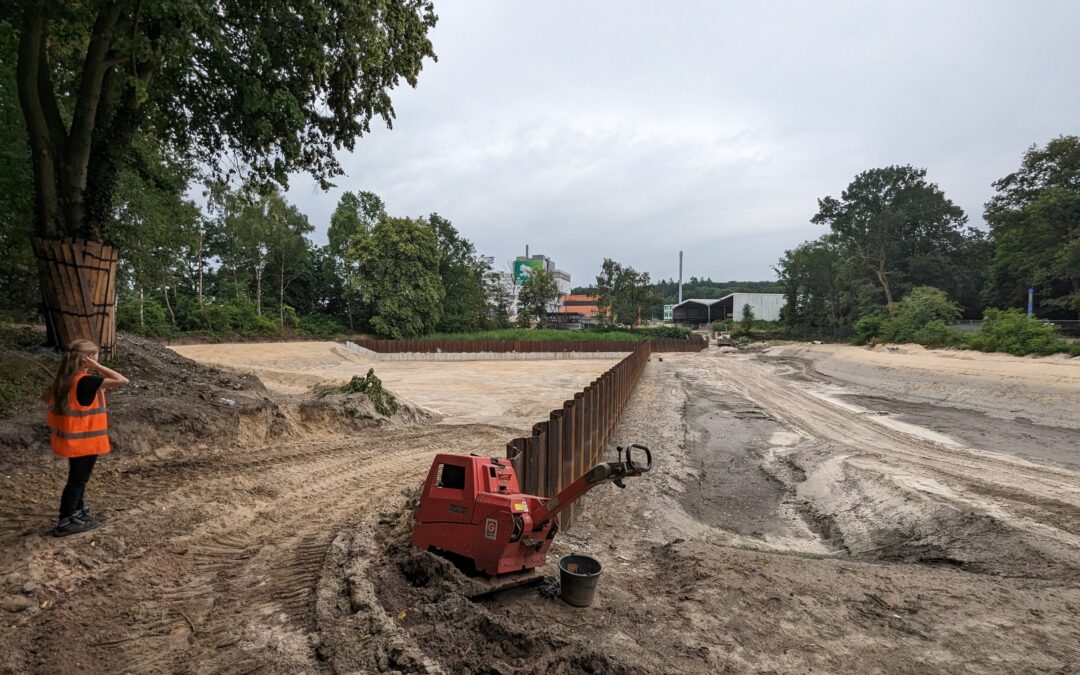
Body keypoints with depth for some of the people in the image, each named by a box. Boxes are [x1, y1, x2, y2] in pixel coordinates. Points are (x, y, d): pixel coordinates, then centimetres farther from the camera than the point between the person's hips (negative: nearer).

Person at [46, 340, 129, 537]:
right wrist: (98, 367, -26)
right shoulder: (86, 381, -24)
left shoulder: (64, 379, 2)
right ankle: (65, 523, 16)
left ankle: (77, 512, 38)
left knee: (78, 478, 23)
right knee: (77, 480, 6)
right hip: (84, 441, -9)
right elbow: (123, 381, -31)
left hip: (71, 438, 9)